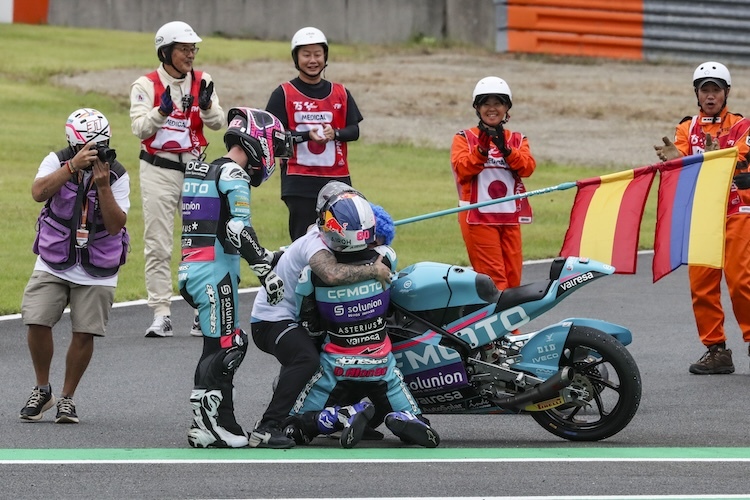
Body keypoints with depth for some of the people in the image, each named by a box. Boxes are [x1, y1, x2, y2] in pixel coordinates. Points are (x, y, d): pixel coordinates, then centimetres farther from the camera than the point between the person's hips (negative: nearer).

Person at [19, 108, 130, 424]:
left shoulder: (117, 175, -8)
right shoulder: (57, 162, -9)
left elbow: (116, 225, -16)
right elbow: (39, 192, -28)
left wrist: (103, 186, -27)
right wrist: (73, 166, -37)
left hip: (97, 272, 0)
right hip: (53, 264, 0)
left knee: (85, 333, -4)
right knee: (37, 323, -11)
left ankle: (67, 398, 13)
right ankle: (42, 391, 10)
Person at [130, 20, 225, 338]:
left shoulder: (202, 83, 6)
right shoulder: (146, 86, -4)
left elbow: (218, 123, -3)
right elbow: (139, 128, -13)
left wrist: (206, 106, -23)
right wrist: (162, 111, -30)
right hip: (158, 170, -3)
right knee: (158, 246, -3)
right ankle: (161, 315, -1)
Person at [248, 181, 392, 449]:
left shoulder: (323, 237, 9)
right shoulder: (315, 244, -24)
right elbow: (332, 274, -44)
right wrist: (373, 271, -35)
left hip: (299, 317, 11)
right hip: (272, 318, -11)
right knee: (306, 359, -34)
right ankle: (267, 428, -36)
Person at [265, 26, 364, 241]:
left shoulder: (341, 94, 12)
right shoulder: (284, 94, 3)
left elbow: (354, 130, 7)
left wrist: (335, 133, -15)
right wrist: (307, 135, -19)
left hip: (337, 178, 3)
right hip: (299, 181, -3)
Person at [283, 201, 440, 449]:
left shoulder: (313, 273, -18)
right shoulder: (385, 259, -14)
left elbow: (310, 324, -6)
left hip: (336, 368, -2)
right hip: (381, 366, 2)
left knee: (295, 428, 11)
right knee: (417, 427, 15)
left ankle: (343, 416, -17)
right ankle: (404, 419, -22)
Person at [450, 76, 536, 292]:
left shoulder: (517, 140, 15)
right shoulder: (464, 138, 5)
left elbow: (528, 168, -4)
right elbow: (462, 170, -11)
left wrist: (505, 149, -20)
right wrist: (482, 149, -25)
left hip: (509, 216, 4)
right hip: (478, 216, -4)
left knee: (513, 277, 4)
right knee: (493, 277, -12)